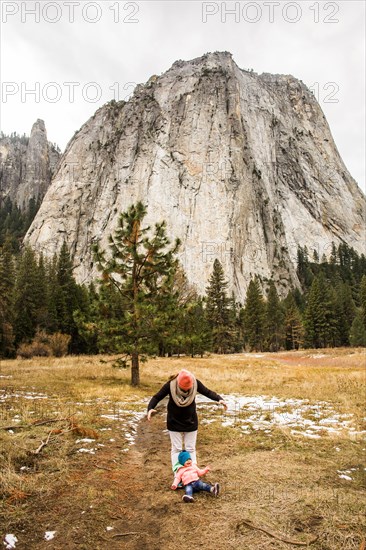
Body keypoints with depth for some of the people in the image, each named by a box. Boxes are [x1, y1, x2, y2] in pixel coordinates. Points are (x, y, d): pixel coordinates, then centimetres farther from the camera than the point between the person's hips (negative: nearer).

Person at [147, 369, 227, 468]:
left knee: (190, 448, 10)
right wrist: (150, 408, -33)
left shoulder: (195, 383, -18)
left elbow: (207, 392, -7)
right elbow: (157, 397, -16)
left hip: (191, 422, 2)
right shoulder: (171, 384, -23)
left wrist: (219, 399, -23)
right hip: (174, 422, -1)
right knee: (176, 448, 5)